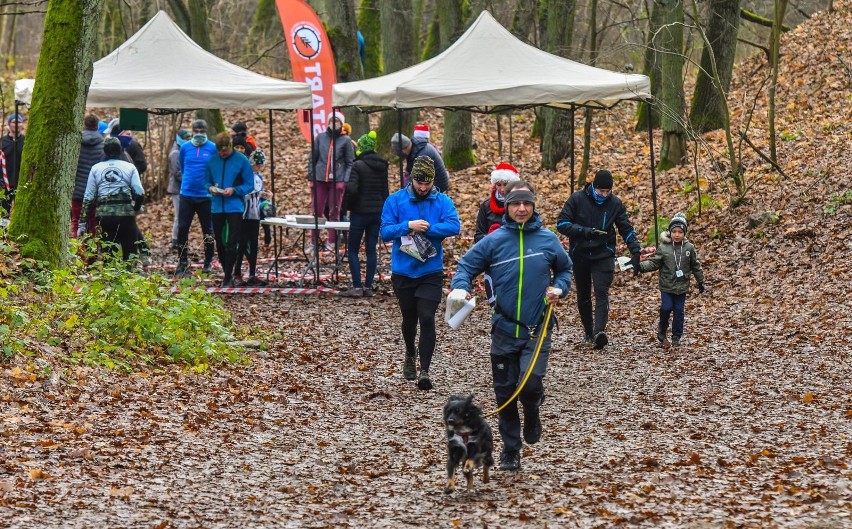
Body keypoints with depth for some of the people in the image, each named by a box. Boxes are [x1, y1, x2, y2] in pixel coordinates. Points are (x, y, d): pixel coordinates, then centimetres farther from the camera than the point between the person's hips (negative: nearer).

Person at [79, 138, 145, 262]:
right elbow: (139, 192, -5)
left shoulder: (96, 168, 9)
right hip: (126, 213, -1)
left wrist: (82, 223, 8)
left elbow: (88, 197, 7)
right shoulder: (130, 167, 5)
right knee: (129, 253, 6)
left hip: (103, 214, 1)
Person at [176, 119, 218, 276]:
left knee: (208, 230, 6)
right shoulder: (185, 147, 4)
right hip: (186, 194, 2)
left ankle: (208, 263, 15)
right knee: (182, 228, -1)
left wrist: (212, 185, 2)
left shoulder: (213, 148, -4)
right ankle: (182, 262, 8)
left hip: (206, 196, -2)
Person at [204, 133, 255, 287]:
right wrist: (210, 188, -9)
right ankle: (227, 274, 24)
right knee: (220, 244, 11)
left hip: (235, 207, -4)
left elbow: (249, 185, -3)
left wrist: (234, 190, -19)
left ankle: (228, 279, -1)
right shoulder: (212, 160, 5)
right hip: (217, 207, 4)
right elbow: (206, 181, 14)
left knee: (231, 244, -6)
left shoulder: (242, 160, -5)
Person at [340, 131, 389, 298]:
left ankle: (357, 287, -5)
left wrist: (343, 186, -1)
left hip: (360, 213, -6)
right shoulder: (382, 166, 7)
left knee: (353, 250, 2)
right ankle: (368, 287, 6)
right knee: (371, 250, 9)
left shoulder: (358, 165, -14)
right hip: (377, 213, 6)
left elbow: (352, 189, -22)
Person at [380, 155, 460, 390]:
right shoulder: (395, 200, -1)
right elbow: (385, 232, -9)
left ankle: (424, 371, -10)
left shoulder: (443, 202, -1)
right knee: (409, 318, 15)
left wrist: (426, 228, -21)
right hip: (403, 272, 1)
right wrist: (408, 226, -24)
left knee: (426, 318, -12)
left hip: (431, 272, -1)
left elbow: (454, 226, -16)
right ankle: (410, 356, 43)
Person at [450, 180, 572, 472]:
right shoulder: (494, 240, -2)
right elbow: (466, 265, 2)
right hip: (504, 329, 1)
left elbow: (565, 269, 17)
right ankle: (510, 452, 21)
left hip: (537, 330, -1)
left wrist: (559, 288, -2)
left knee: (531, 383, -20)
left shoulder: (548, 239, 1)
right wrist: (460, 288, -18)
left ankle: (532, 413, 16)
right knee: (505, 393, 6)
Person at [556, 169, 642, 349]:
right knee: (583, 297, 11)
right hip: (579, 255, 1)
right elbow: (561, 224, -10)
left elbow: (626, 229, 2)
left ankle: (599, 331, -29)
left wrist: (635, 252, -10)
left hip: (603, 255, -1)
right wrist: (586, 231, -23)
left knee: (601, 293, -17)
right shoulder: (577, 199, -8)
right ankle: (588, 333, 24)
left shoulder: (615, 203, -3)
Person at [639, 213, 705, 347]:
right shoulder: (663, 248, -5)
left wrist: (701, 282, 14)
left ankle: (676, 337, 16)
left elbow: (696, 266, 8)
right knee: (666, 307, -12)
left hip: (682, 286, 1)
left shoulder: (689, 248, -1)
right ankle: (662, 331, 13)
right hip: (666, 286, -1)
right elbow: (654, 263, -3)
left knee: (679, 311, 4)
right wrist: (641, 266, -20)